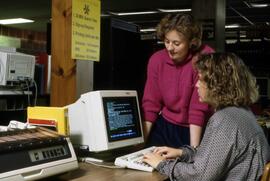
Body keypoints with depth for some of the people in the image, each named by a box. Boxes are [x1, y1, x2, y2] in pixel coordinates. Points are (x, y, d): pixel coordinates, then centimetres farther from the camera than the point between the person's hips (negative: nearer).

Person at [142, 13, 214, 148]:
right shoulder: (157, 60, -6)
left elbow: (199, 108, -22)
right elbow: (150, 104, -3)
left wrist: (194, 149, -23)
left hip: (198, 130, -4)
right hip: (165, 127, 4)